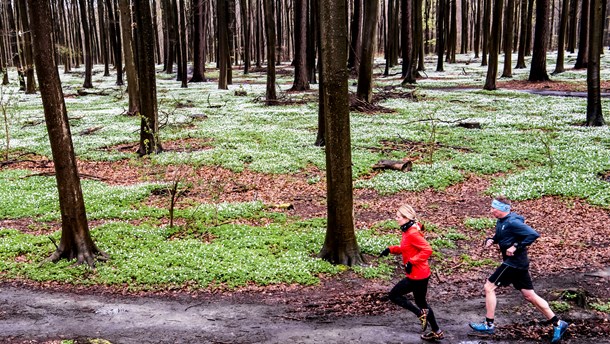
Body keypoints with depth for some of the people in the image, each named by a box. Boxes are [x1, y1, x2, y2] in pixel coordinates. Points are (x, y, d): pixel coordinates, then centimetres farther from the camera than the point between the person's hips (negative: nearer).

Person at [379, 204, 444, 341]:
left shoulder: (412, 233, -22)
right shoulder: (408, 231, 7)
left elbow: (427, 250, -27)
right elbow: (406, 249, 20)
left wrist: (411, 262, -26)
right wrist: (390, 249, 7)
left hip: (417, 275, -10)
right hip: (421, 274, 10)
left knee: (394, 295, 2)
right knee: (421, 302, 20)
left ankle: (421, 314, 2)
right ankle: (436, 332, 28)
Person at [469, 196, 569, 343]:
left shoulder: (512, 222, -20)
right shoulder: (501, 221, 8)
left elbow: (533, 234, -28)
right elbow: (500, 236, 23)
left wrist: (516, 247, -27)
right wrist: (491, 240, 2)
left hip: (514, 262, -10)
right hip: (518, 263, 10)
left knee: (489, 286, -3)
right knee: (529, 295, 13)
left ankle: (489, 325, 6)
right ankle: (557, 324, 18)